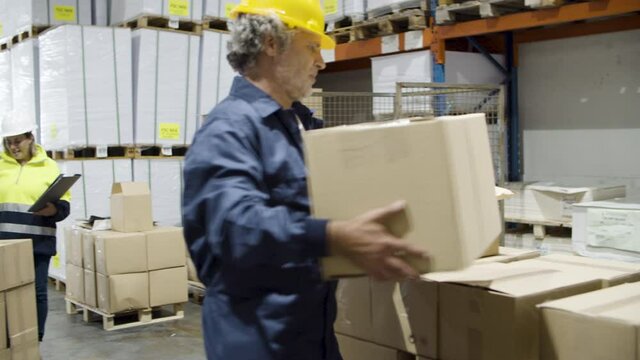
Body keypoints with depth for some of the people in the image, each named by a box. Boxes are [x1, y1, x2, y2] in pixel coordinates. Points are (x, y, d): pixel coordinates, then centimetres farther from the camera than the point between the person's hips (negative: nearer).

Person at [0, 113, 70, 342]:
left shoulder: (48, 167, 4)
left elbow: (64, 206, 2)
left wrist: (52, 210, -17)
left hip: (38, 241, -1)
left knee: (37, 292, 3)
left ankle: (36, 341, 15)